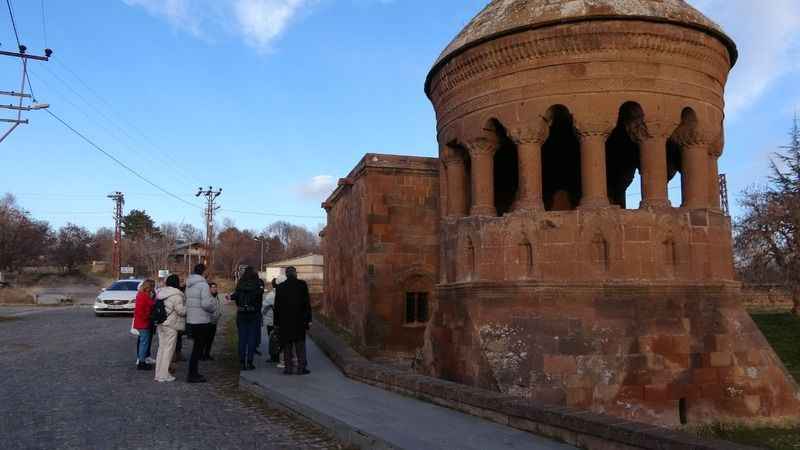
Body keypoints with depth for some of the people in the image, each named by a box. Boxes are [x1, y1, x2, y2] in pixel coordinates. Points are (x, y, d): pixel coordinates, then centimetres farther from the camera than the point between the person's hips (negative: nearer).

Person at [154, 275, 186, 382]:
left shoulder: (161, 293, 11)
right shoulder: (176, 295, -15)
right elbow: (181, 311, -17)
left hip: (160, 324, 8)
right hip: (171, 325, -8)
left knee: (161, 348, 15)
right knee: (168, 349, -2)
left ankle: (158, 374, 21)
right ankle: (163, 375, 0)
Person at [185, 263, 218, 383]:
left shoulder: (189, 285, 12)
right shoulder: (203, 284, -15)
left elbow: (186, 301, 14)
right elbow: (206, 303, -23)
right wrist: (214, 308, -3)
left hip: (190, 319, 9)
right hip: (201, 320, -9)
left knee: (197, 347, 18)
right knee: (199, 347, -1)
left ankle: (193, 373, 23)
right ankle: (193, 375, 2)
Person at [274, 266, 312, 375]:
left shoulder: (280, 287, 3)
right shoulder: (302, 284, -3)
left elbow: (277, 306, 5)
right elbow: (307, 303, -5)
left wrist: (277, 322, 10)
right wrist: (308, 319, -2)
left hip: (285, 321, 2)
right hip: (299, 320, -1)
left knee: (287, 345, 8)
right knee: (300, 344, 4)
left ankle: (288, 367, 7)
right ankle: (301, 368, 1)